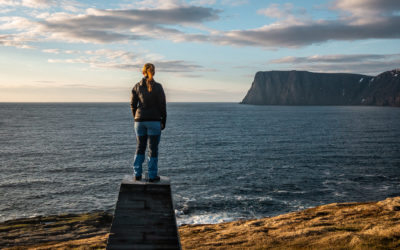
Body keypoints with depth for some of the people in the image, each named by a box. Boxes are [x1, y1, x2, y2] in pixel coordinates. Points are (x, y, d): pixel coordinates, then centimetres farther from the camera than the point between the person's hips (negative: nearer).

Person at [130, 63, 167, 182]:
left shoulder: (137, 87, 1)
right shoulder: (158, 87, -6)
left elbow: (133, 104, 4)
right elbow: (162, 105, -5)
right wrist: (163, 122, 3)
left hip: (140, 121, 3)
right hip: (154, 121, -3)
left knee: (140, 148, 14)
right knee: (153, 149, 4)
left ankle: (137, 174, 13)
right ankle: (152, 176, 6)